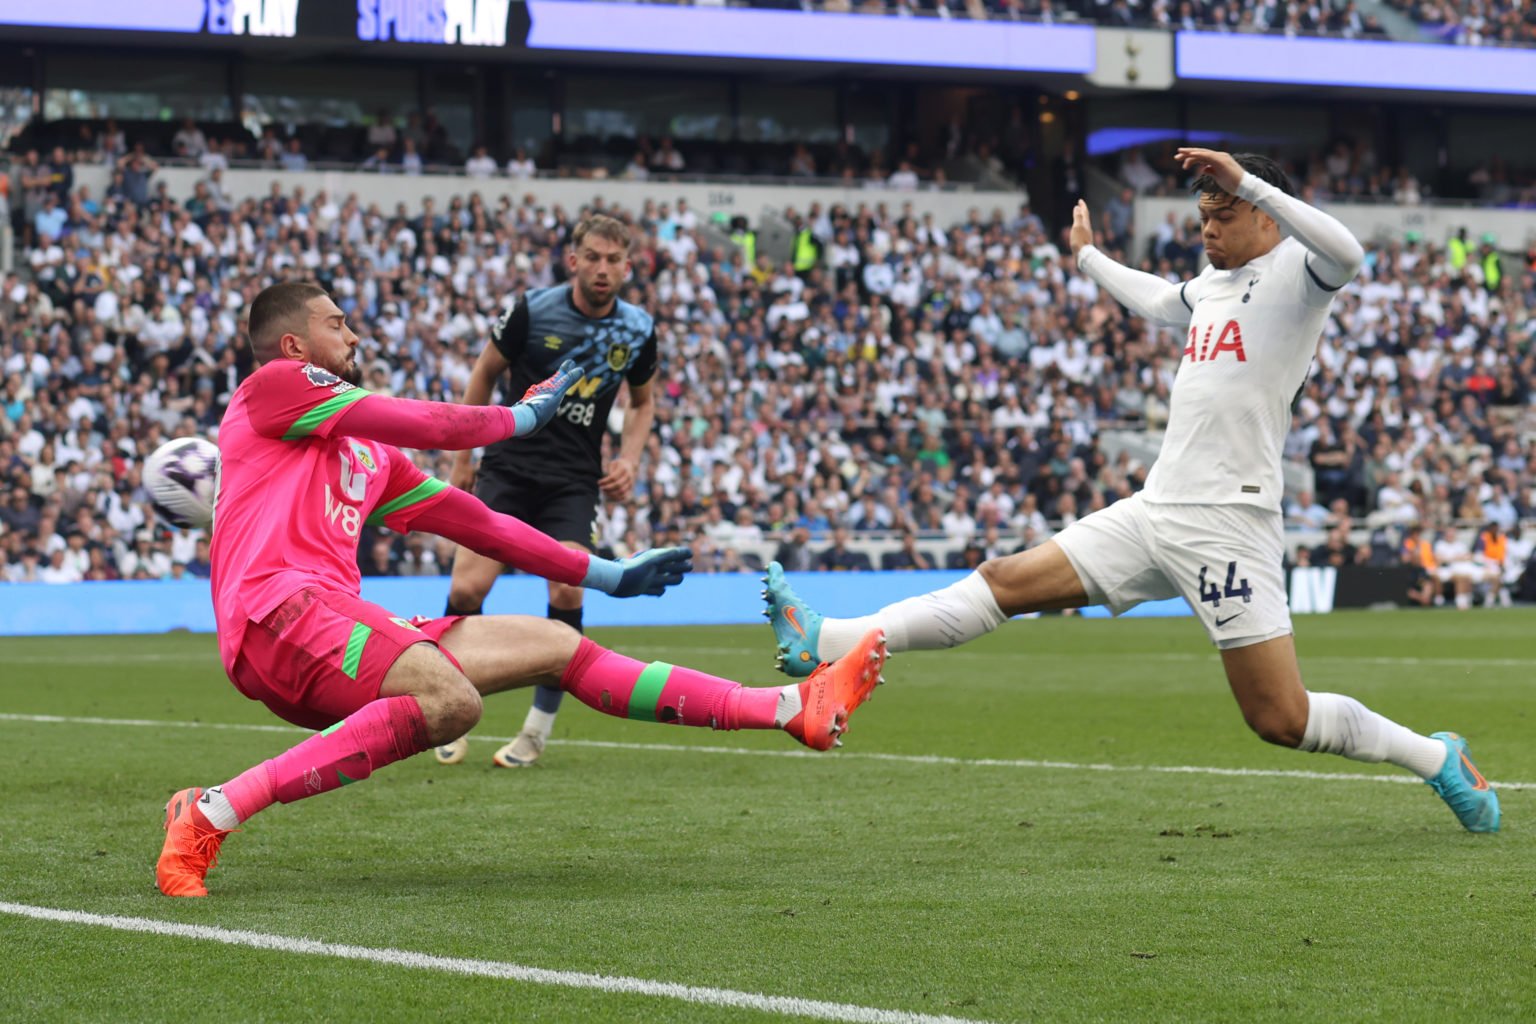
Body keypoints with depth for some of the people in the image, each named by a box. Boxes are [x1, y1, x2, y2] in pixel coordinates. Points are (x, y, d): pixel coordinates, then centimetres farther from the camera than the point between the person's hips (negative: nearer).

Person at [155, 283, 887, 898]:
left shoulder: (372, 456, 29)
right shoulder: (272, 386, 5)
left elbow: (473, 521, 32)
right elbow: (426, 425, 0)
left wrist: (606, 575, 32)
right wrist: (525, 414, 18)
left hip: (341, 636, 9)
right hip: (276, 609, -9)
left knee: (558, 646, 10)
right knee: (450, 700, -35)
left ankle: (795, 708, 14)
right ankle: (210, 813, -37)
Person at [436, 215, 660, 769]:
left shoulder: (638, 330, 2)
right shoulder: (532, 310, -7)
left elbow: (642, 401, 21)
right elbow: (484, 374, 7)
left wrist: (630, 459, 4)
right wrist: (462, 458, 8)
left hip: (576, 480, 1)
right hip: (508, 466, -1)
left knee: (567, 591, -18)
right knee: (467, 588, -14)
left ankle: (539, 727, -2)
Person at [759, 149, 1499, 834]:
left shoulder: (1292, 272, -6)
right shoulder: (1212, 284, 18)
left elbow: (1347, 255, -31)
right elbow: (1158, 302, 42)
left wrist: (1245, 180, -30)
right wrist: (1089, 258, 58)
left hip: (1226, 526, -8)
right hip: (1153, 513, 8)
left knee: (1281, 720, -8)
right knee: (1006, 582, 3)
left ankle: (1438, 758, 11)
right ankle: (826, 645, 1)